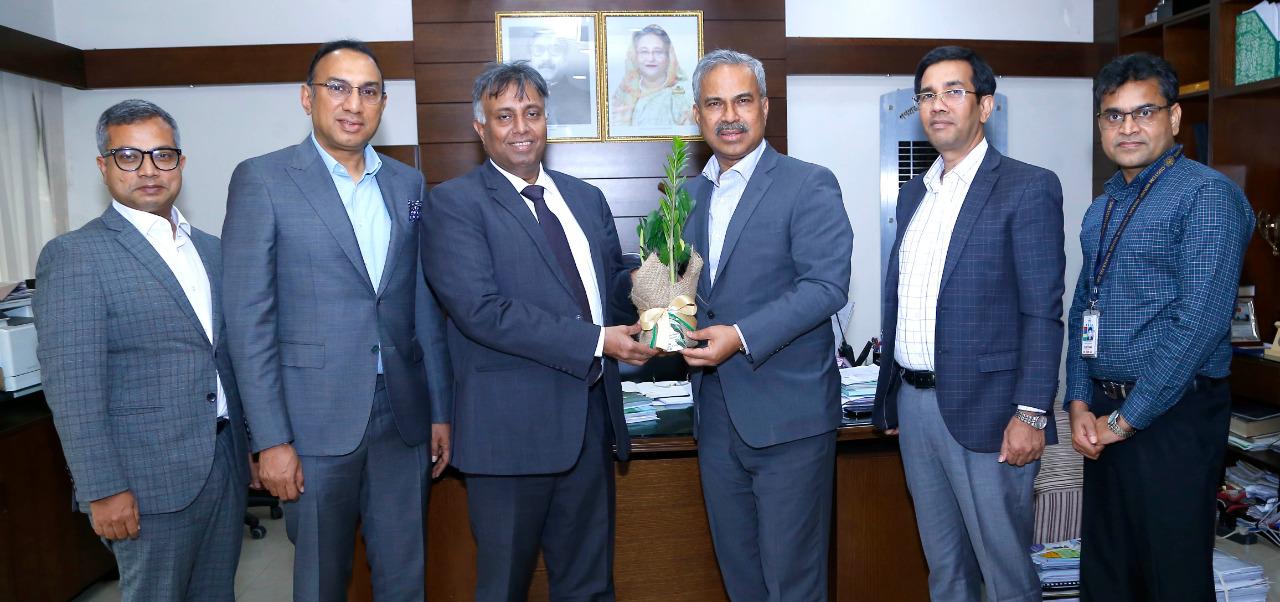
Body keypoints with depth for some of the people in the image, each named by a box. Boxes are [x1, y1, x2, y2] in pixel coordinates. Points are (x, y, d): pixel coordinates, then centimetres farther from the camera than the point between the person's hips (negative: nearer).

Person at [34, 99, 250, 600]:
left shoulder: (210, 249, 10)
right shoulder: (74, 256, -9)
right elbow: (72, 388, -14)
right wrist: (103, 490, -16)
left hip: (226, 464, 6)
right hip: (149, 481, -6)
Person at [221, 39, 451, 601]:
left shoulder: (409, 184, 9)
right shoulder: (261, 180, -4)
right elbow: (248, 319, -7)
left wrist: (440, 410, 9)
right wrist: (271, 439, -11)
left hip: (404, 418, 4)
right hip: (317, 422, -3)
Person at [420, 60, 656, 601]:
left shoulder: (586, 199, 13)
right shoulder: (454, 204, -7)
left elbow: (611, 288, 14)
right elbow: (481, 310, -18)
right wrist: (597, 341, -20)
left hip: (592, 418, 6)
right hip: (512, 427, -5)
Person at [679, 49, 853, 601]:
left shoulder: (809, 185, -7)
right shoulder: (690, 195, 13)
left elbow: (826, 285, -17)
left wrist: (742, 337, -25)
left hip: (788, 415, -6)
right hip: (716, 415, 6)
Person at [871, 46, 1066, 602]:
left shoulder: (1028, 188, -7)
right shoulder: (913, 193, 13)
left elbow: (1042, 313, -11)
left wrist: (1031, 413, -17)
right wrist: (890, 397, 15)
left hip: (983, 410, -6)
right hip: (914, 404, 6)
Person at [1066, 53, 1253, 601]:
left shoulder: (1207, 195, -11)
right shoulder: (1101, 209, 13)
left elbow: (1200, 323, -19)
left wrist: (1127, 419, -16)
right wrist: (1080, 404, 2)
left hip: (1174, 417, -7)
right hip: (1106, 418, 7)